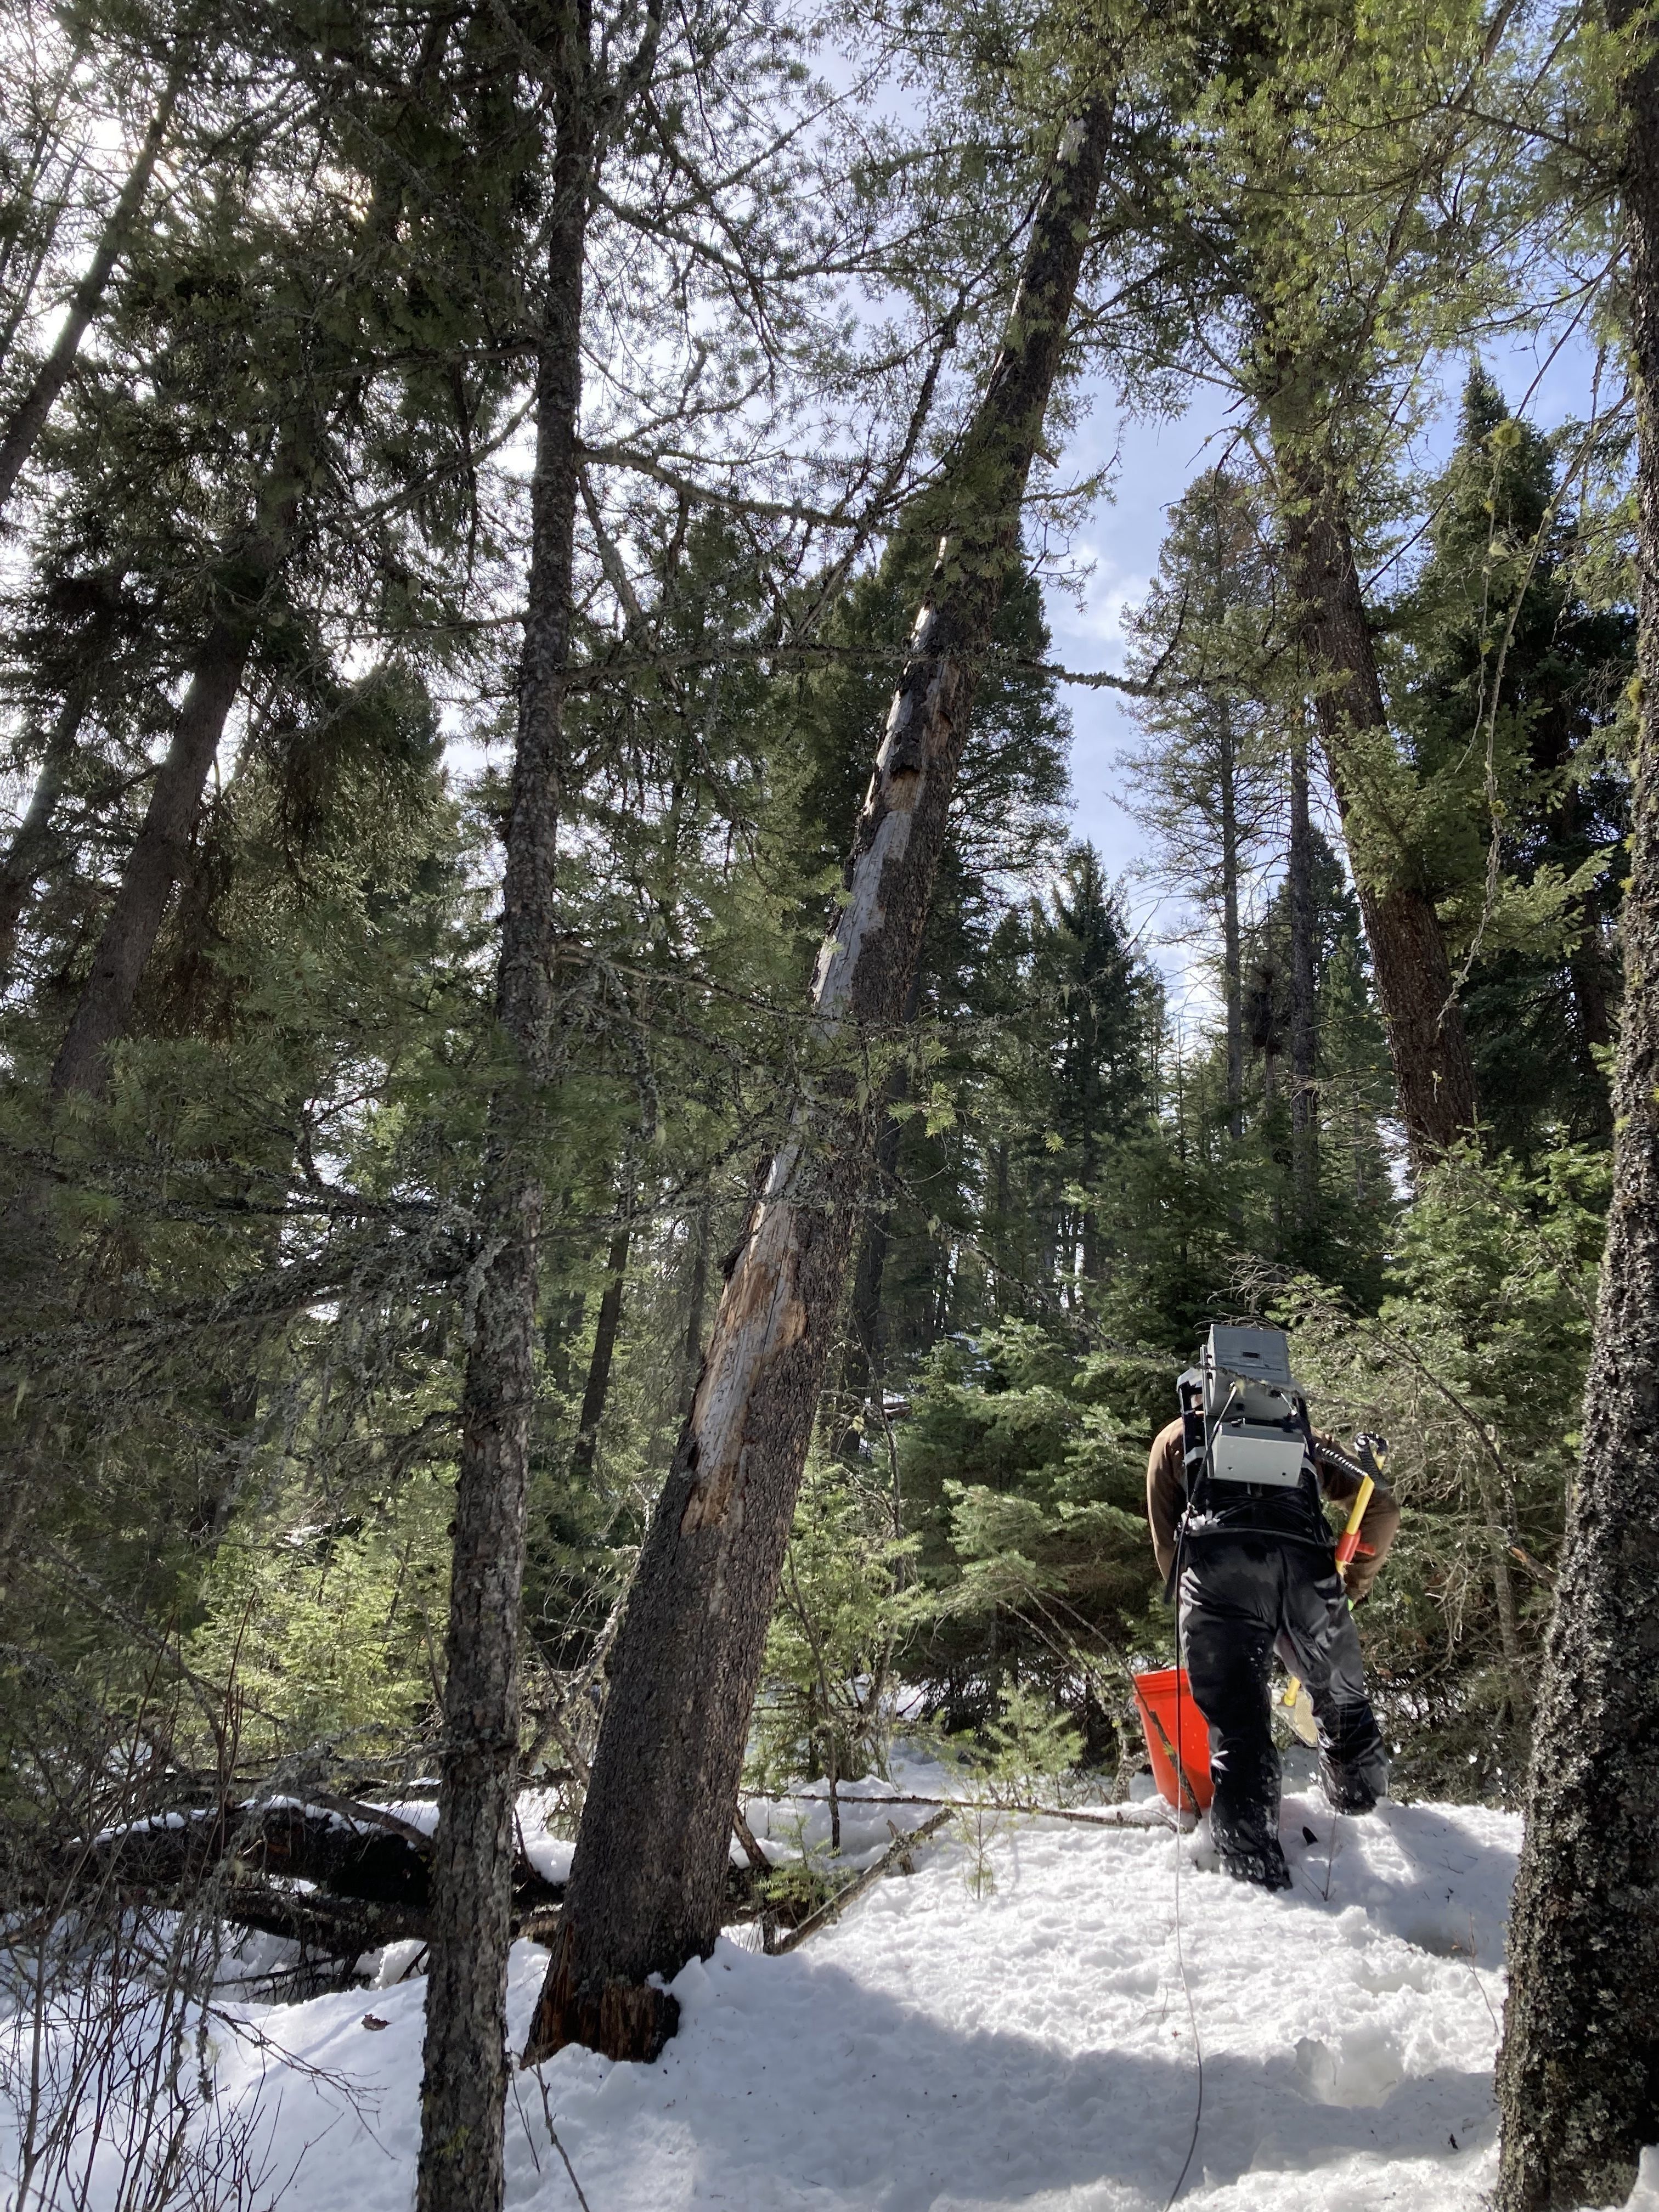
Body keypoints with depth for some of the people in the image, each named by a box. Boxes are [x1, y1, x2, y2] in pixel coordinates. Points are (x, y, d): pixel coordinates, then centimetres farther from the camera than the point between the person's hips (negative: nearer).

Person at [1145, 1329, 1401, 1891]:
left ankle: (1257, 1874, -1)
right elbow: (1383, 1509, 28)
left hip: (1215, 1566, -2)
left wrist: (1193, 1605, 32)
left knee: (1237, 1726, 3)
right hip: (1304, 1567, 2)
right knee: (1341, 1696, 26)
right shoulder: (1305, 1438, 35)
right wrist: (1357, 1583, 37)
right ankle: (1363, 1802, 43)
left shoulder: (1177, 1437, 31)